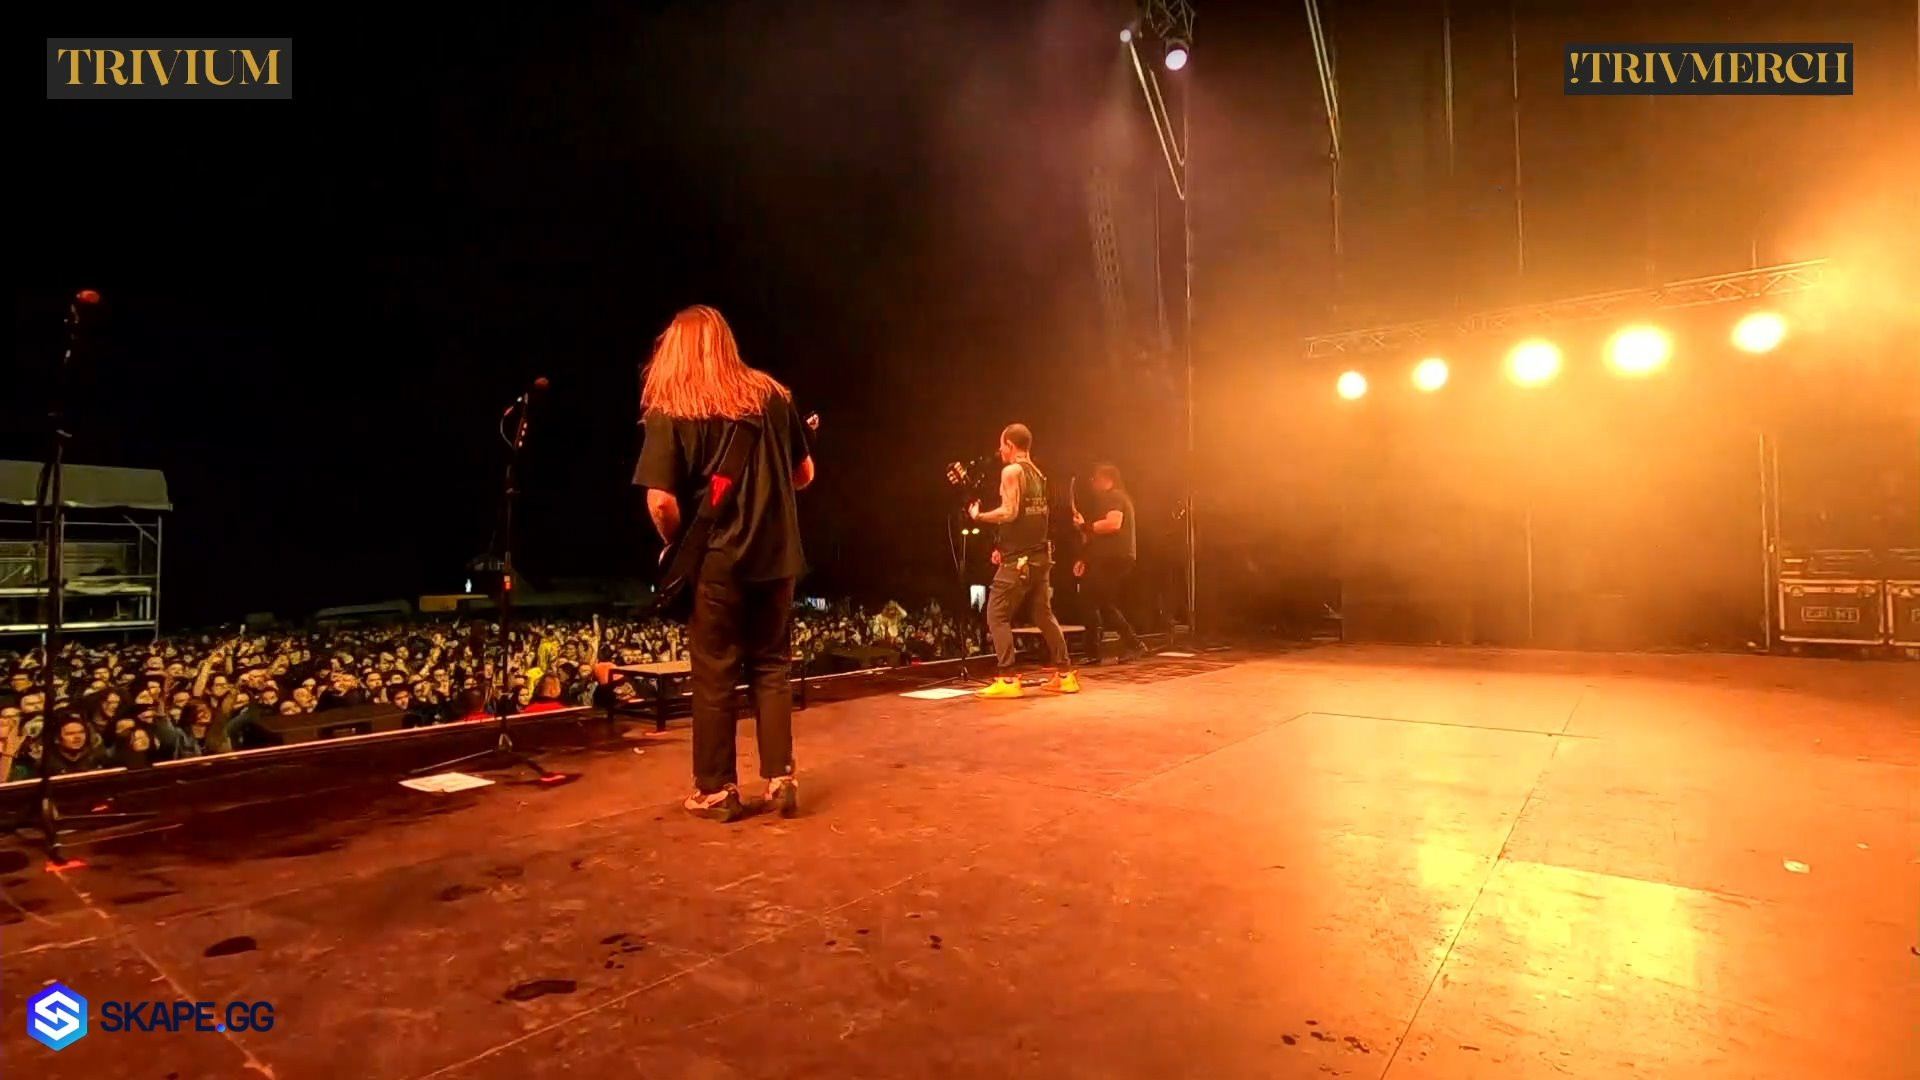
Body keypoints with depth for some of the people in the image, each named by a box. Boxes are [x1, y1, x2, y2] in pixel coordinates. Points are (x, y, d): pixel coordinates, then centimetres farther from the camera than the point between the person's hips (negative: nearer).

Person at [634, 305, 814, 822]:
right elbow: (805, 474, 9)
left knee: (714, 677, 7)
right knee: (771, 668, 14)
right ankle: (781, 779, 15)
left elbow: (661, 502, -14)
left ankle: (717, 791, 16)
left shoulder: (670, 411, -6)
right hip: (775, 556, 3)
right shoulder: (771, 395, 4)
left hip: (716, 561, -3)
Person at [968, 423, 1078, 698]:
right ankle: (1065, 674, 17)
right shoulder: (1038, 474, 16)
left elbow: (1010, 512, -20)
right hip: (1040, 555, 9)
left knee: (997, 616, -2)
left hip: (1019, 559, -9)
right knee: (1044, 614, 15)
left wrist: (979, 516, -5)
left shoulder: (1011, 471, -10)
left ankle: (1008, 680, -6)